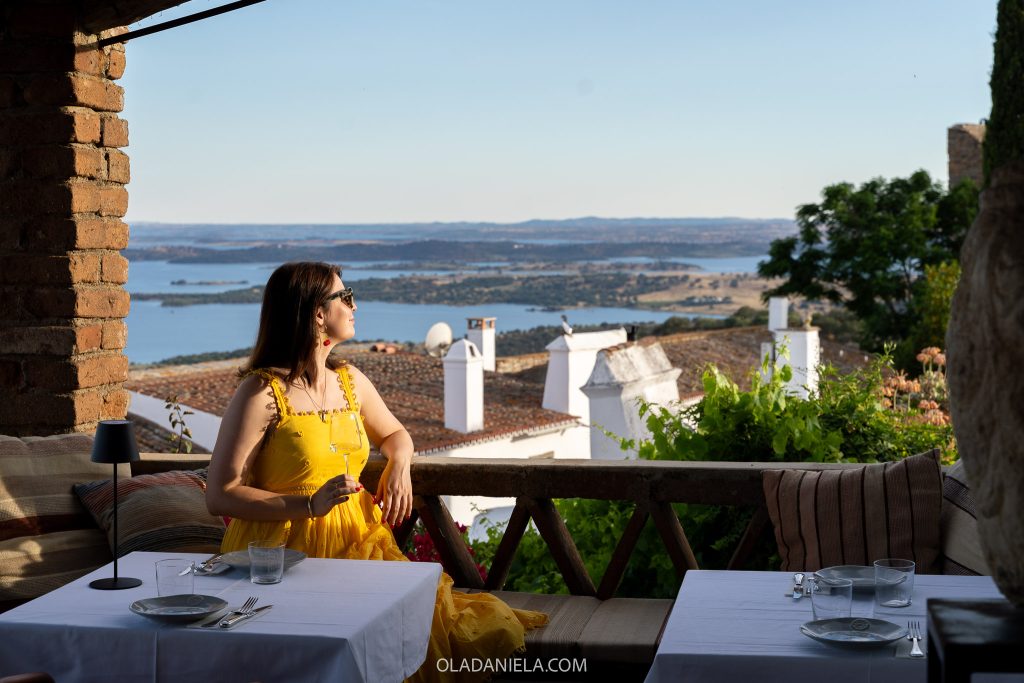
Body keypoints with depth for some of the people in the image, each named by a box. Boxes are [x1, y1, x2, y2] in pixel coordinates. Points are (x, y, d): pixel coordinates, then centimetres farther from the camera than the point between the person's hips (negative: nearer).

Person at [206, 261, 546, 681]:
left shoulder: (349, 380, 11)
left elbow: (394, 433, 29)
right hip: (287, 555, -6)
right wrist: (310, 504, -23)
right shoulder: (261, 392, -10)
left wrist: (399, 465, 5)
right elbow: (219, 496, -14)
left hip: (355, 544, 6)